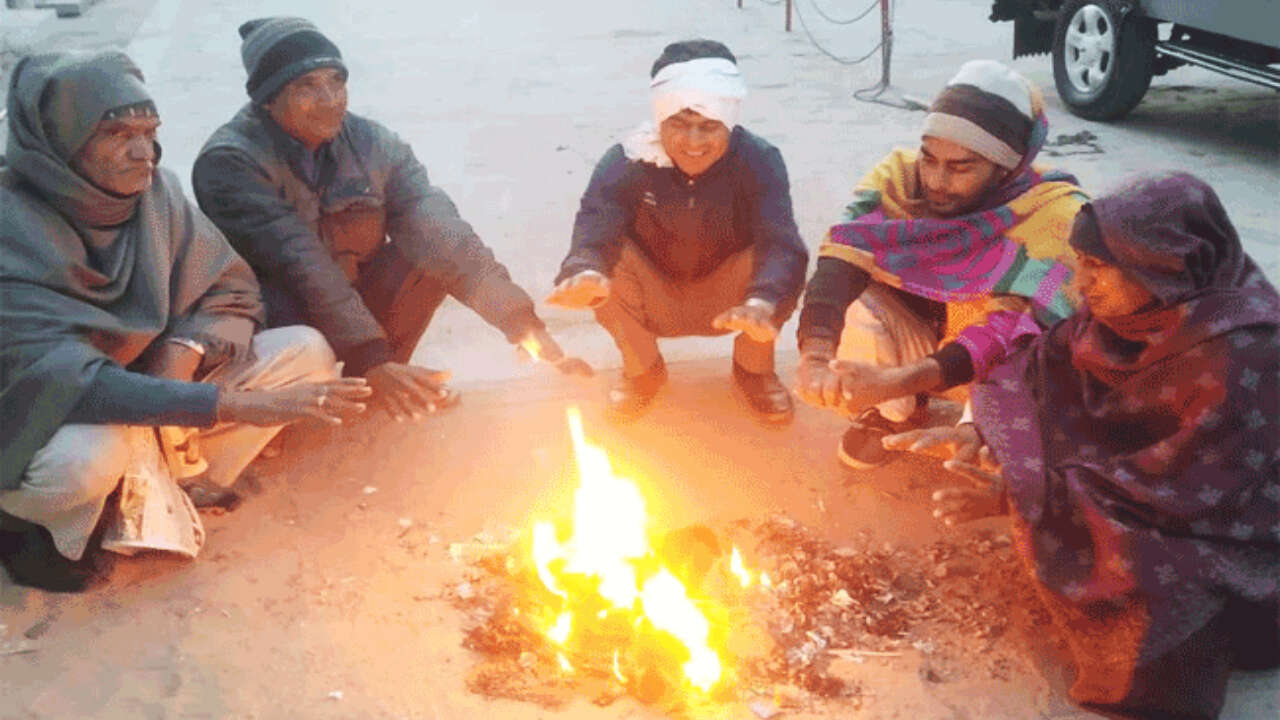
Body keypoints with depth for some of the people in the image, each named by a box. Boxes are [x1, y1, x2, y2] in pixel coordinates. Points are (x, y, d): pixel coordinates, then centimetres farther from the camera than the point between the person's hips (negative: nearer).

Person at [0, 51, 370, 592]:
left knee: (305, 351, -9)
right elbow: (64, 380, -33)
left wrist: (185, 349, -22)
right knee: (86, 455, -41)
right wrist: (234, 405, -40)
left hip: (147, 384, 6)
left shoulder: (155, 191, -8)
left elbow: (231, 289, 1)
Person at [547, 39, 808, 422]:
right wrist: (585, 274, -61)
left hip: (728, 302, 0)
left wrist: (760, 304, -59)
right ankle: (642, 369, 0)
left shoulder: (759, 161, -22)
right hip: (652, 301, 1)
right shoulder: (625, 162, -21)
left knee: (774, 263, -30)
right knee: (607, 257, -29)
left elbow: (781, 243, -37)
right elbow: (593, 235, -35)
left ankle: (754, 369, 2)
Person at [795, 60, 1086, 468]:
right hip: (912, 336, 3)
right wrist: (816, 357, -49)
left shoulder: (1055, 213, -27)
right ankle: (896, 415, 4)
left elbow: (1020, 326, -36)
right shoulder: (901, 176, -18)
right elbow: (843, 258, -30)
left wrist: (899, 380, -49)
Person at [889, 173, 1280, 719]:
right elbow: (1052, 369, -3)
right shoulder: (1140, 310, -11)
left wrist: (1025, 497, -30)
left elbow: (1185, 490, -31)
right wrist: (982, 432, -20)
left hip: (1226, 525, -7)